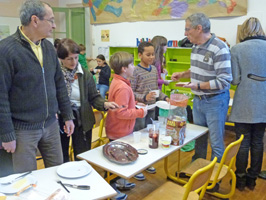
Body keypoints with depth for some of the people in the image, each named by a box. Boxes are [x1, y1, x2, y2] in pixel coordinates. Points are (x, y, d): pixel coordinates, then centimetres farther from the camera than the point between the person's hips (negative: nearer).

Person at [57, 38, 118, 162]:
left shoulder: (85, 75, -4)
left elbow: (94, 97, 0)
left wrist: (104, 104, -20)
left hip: (82, 120, 1)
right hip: (59, 120, 0)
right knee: (61, 158, 19)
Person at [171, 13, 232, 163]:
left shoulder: (219, 49, -20)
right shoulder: (196, 47, 5)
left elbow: (225, 81, -23)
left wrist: (198, 86, -24)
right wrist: (182, 74, 5)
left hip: (215, 101, -8)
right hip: (198, 100, 8)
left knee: (216, 142, 6)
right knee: (198, 138, 20)